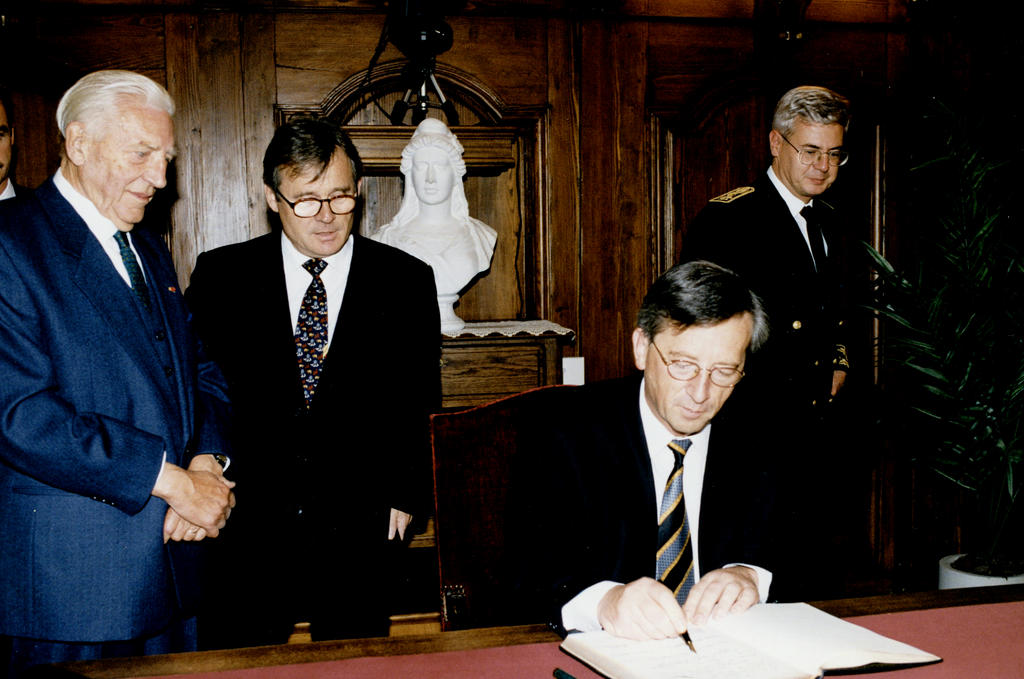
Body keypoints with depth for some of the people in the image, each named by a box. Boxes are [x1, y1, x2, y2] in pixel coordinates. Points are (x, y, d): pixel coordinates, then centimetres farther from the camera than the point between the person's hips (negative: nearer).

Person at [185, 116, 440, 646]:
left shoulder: (406, 281, 3)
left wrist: (404, 496, 2)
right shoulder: (221, 275, 2)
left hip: (360, 539, 0)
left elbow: (421, 403, 8)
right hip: (247, 533, 0)